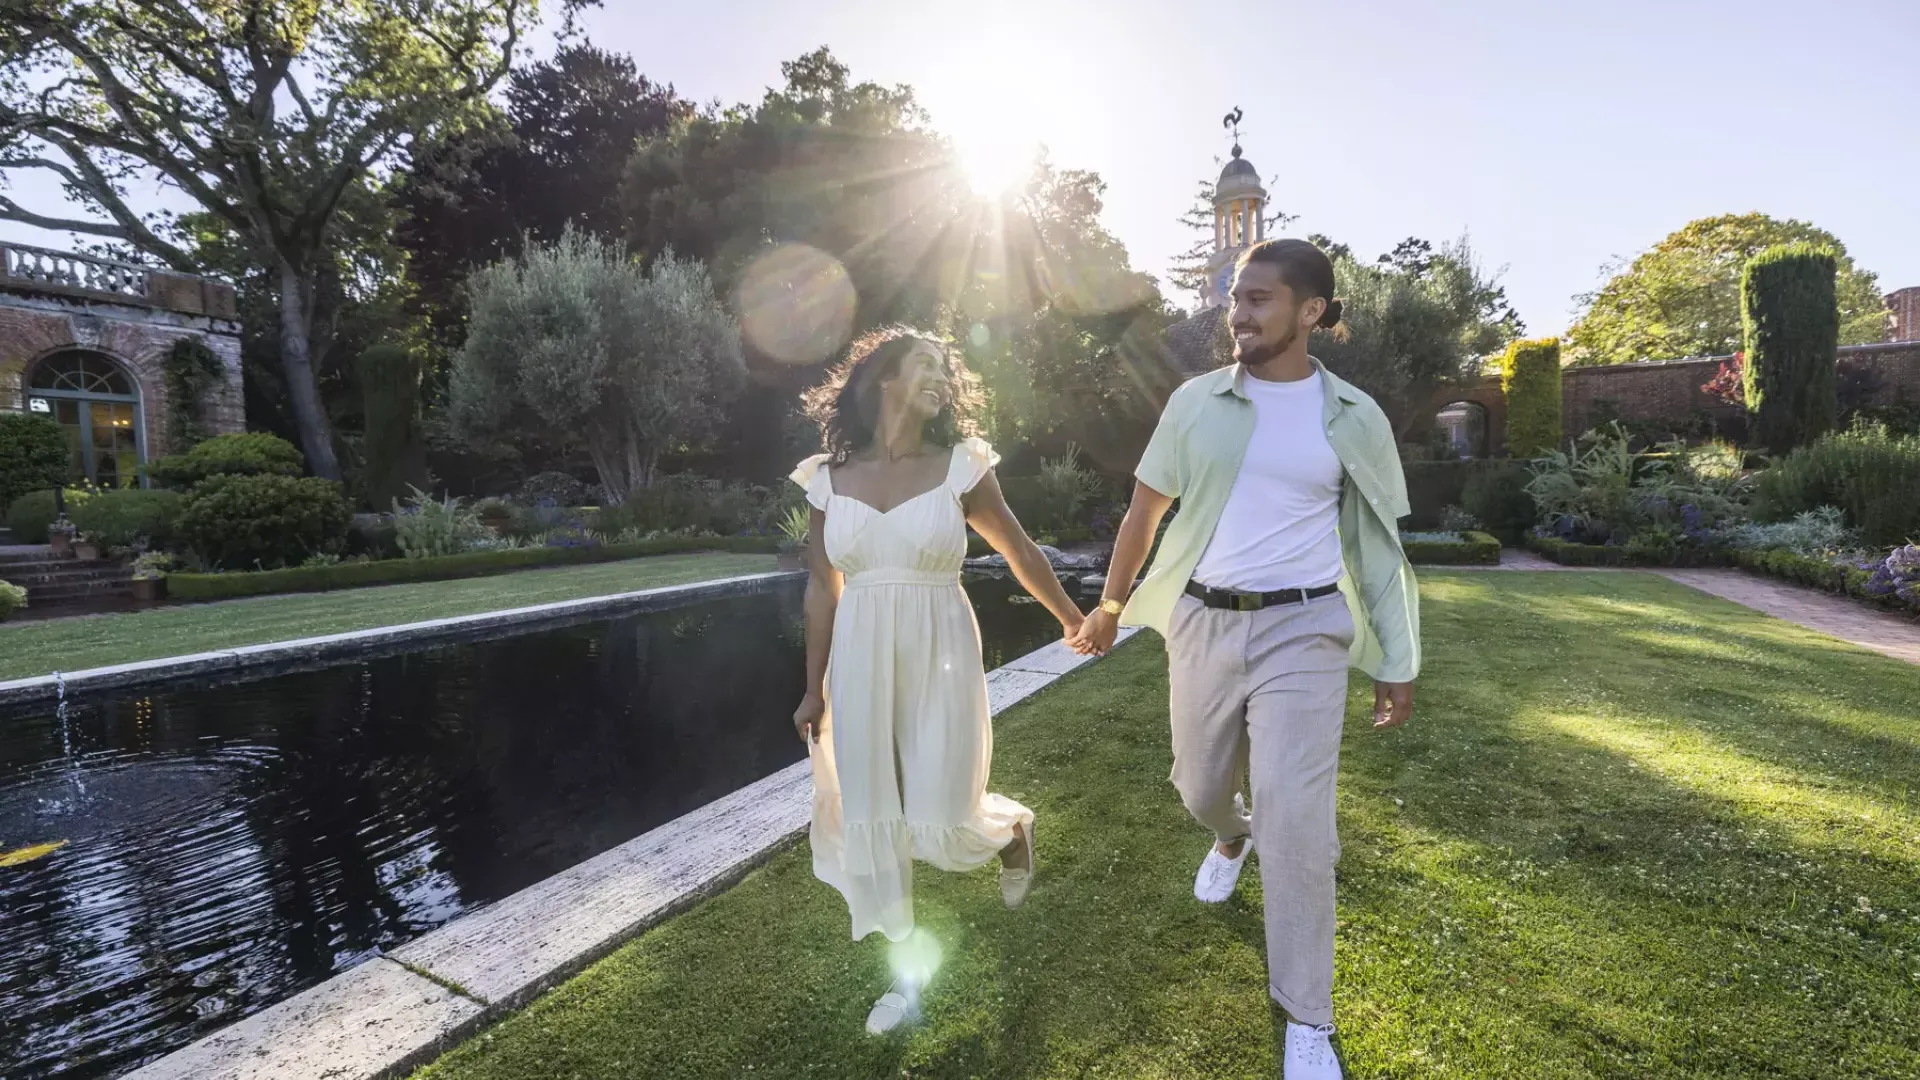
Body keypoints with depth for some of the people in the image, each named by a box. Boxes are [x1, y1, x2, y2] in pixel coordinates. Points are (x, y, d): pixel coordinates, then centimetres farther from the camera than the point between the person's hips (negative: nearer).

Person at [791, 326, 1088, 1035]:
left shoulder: (961, 467, -5)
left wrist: (1071, 619, 18)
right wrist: (815, 689, 6)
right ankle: (906, 967, 30)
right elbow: (822, 588, 5)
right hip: (861, 659, 3)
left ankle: (1013, 826, 38)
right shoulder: (829, 478, 1)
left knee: (942, 820, 0)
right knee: (867, 815, 8)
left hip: (939, 655, -2)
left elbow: (1020, 553, 7)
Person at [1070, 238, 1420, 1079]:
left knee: (1296, 826, -7)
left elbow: (1377, 546, 5)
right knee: (1200, 787, 18)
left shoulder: (1353, 418, -2)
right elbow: (1145, 511, 8)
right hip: (1202, 623, 2)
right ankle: (1233, 837, 58)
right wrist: (1109, 607, 14)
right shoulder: (1196, 402, 0)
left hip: (1301, 632, -2)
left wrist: (1398, 665, 5)